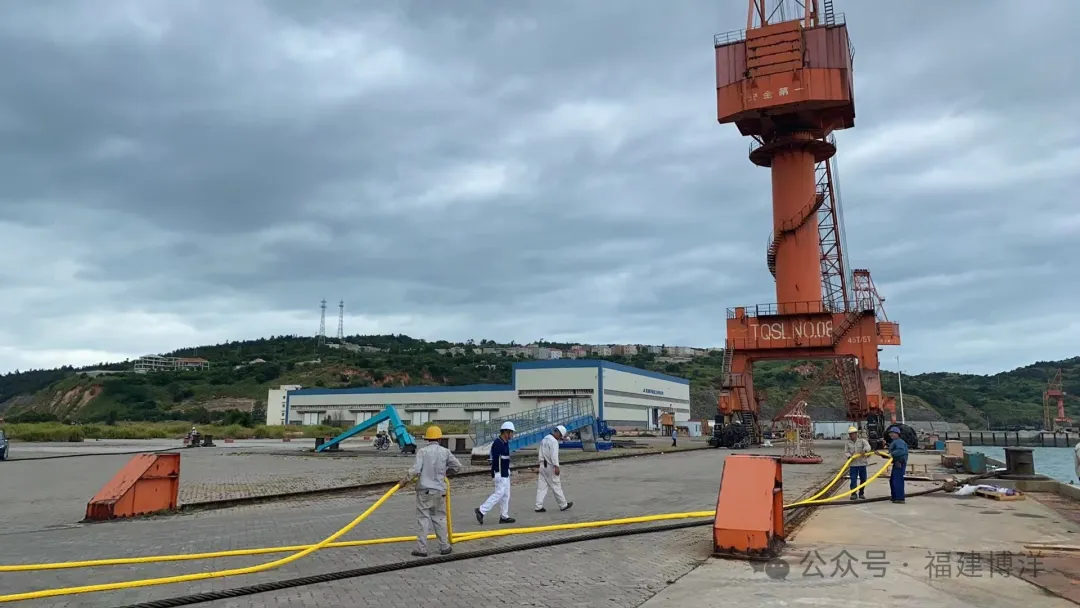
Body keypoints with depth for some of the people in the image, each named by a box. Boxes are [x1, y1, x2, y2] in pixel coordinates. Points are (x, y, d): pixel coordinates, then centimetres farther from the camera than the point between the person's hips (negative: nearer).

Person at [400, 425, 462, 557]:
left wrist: (405, 480, -4)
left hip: (424, 490, -3)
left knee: (424, 519, 2)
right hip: (439, 491, 3)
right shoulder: (445, 452, 0)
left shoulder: (422, 451, -8)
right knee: (440, 518, 13)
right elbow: (457, 466, 2)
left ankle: (422, 549, 2)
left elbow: (416, 470, -17)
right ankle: (444, 547, 18)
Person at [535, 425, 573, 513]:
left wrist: (541, 466, 16)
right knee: (556, 486, 3)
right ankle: (563, 505, 13)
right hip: (550, 466, -8)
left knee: (541, 487, 6)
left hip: (542, 465, 8)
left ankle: (539, 506, 2)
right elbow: (554, 455, -22)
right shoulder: (554, 441, -14)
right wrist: (556, 467, -24)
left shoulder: (544, 439, 15)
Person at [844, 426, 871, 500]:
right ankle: (853, 494, -2)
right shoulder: (848, 443, 4)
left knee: (863, 479, 9)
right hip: (853, 464, 0)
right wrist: (849, 456, -21)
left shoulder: (862, 441, -2)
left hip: (862, 463, 0)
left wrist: (864, 450, -40)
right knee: (853, 479, -5)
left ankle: (861, 493, 24)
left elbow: (868, 447, -18)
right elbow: (846, 452, 1)